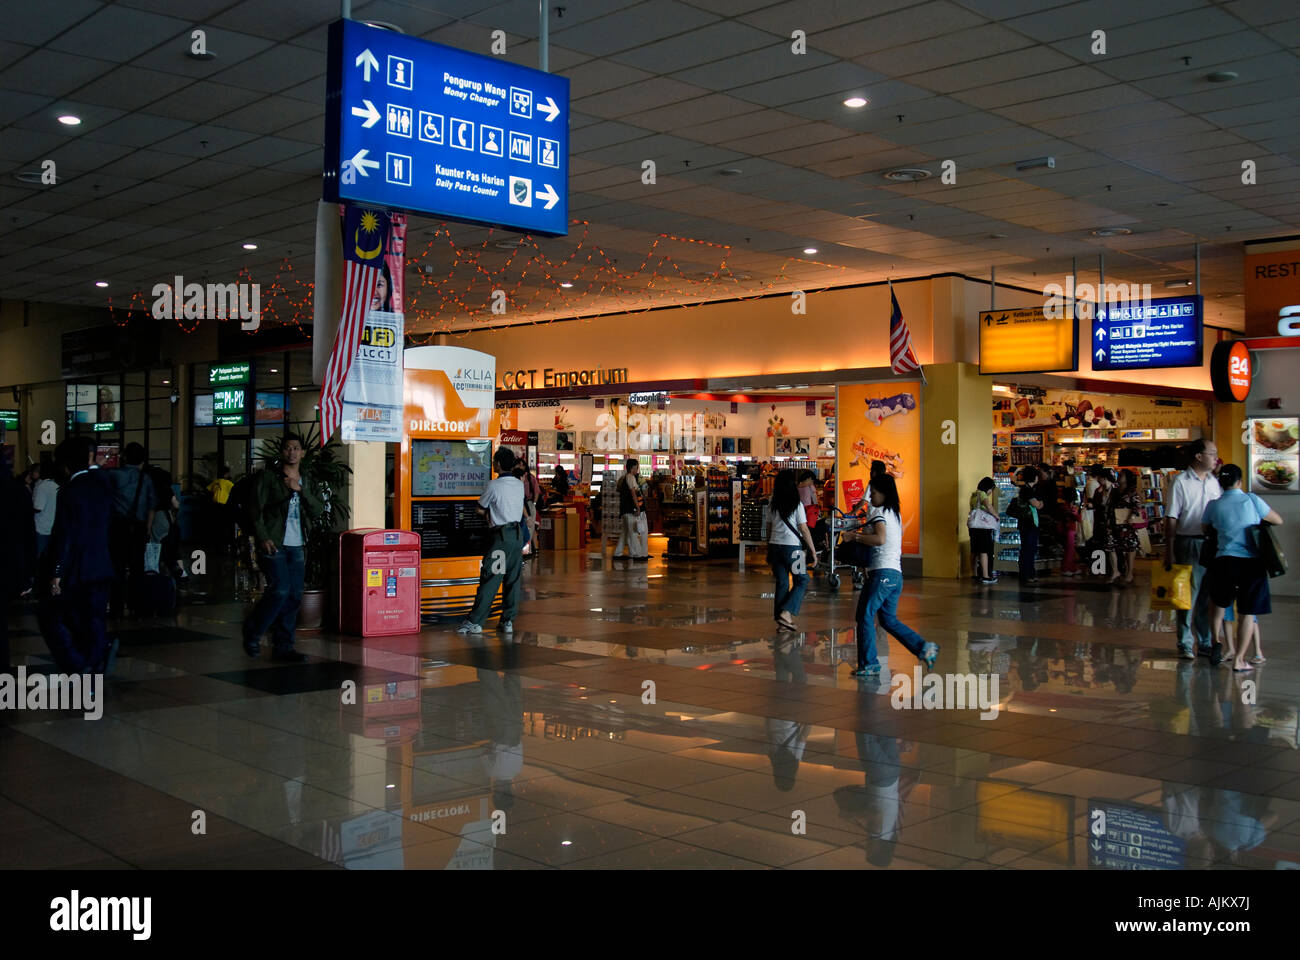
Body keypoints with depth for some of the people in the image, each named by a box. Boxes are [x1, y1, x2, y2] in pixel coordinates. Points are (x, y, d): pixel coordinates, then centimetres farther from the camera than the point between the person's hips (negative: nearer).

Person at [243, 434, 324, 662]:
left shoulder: (306, 482, 16)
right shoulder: (268, 477, 1)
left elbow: (319, 510, 4)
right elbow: (255, 509, -3)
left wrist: (300, 489, -8)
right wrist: (262, 537, -12)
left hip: (297, 547, 5)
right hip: (274, 544, -5)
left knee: (294, 596, 2)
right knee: (280, 590, -15)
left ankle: (283, 647, 9)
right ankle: (253, 633, 7)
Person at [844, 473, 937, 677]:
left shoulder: (879, 512, -8)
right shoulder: (895, 513, 19)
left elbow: (880, 539, -23)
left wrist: (857, 537, -12)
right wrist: (865, 534, 27)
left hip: (882, 571, -9)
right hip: (896, 574, 9)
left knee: (865, 615, -5)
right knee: (889, 619, 17)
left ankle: (868, 664, -6)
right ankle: (924, 647, 8)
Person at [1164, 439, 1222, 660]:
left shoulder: (1215, 482, 12)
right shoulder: (1180, 482, -5)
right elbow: (1171, 518, -7)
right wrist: (1169, 551, -11)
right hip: (1189, 544, -5)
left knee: (1209, 596, 10)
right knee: (1188, 595, -1)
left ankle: (1206, 643, 19)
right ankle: (1185, 644, 7)